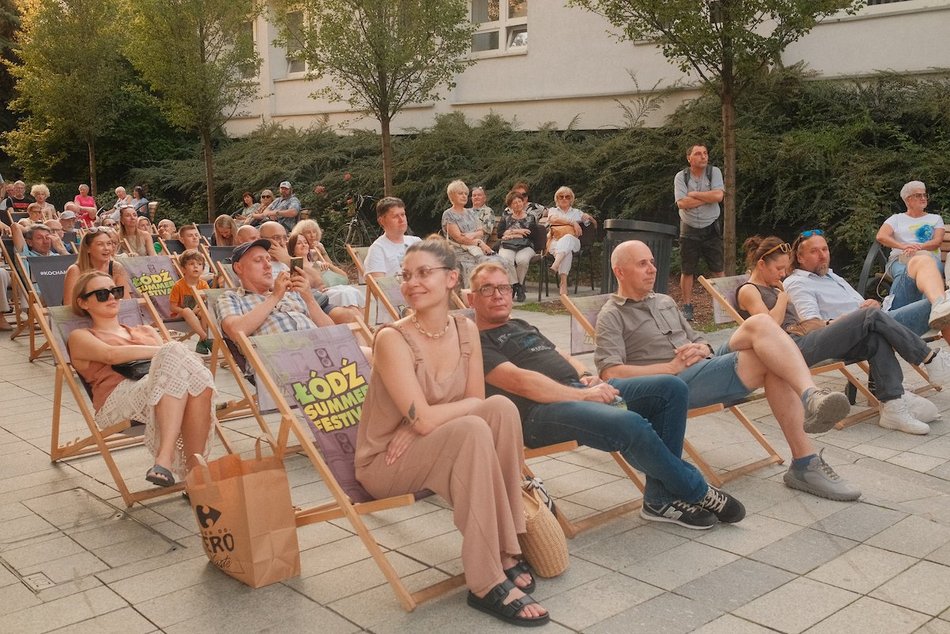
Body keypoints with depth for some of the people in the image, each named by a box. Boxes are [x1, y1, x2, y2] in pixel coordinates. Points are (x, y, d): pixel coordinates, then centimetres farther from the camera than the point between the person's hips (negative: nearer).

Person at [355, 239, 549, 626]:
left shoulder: (466, 331, -2)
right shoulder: (392, 339, -20)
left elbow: (450, 414, -1)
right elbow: (423, 420, -27)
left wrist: (419, 428, -18)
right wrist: (474, 404, -13)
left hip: (432, 449, 6)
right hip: (385, 464, -6)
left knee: (502, 408, -20)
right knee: (471, 430, -31)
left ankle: (505, 554, -14)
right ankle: (487, 585, -25)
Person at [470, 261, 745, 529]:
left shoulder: (521, 326, 30)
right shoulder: (476, 342, 1)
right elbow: (520, 381, -13)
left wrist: (586, 376, 4)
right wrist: (583, 395, -17)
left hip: (579, 387, 10)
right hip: (541, 411, -9)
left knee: (672, 388, -5)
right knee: (631, 425, -32)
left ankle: (659, 499, -5)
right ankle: (697, 492, -5)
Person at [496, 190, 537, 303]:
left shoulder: (531, 218, 19)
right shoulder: (505, 219, 23)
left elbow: (530, 233, -1)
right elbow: (499, 234, 4)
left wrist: (511, 232, 1)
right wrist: (519, 231, -2)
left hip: (525, 247, -1)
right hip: (507, 247, 1)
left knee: (522, 260, -37)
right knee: (505, 260, -36)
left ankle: (519, 285, -17)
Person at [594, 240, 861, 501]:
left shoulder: (665, 302, 28)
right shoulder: (612, 316, 3)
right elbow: (611, 373, -11)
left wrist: (701, 350, 3)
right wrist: (673, 366, -12)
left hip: (704, 369, 8)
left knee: (775, 368, -23)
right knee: (759, 325, -22)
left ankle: (805, 464, -26)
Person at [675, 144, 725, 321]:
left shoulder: (714, 172, -2)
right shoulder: (681, 177, -5)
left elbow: (719, 195, -17)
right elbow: (682, 203, -18)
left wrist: (693, 194, -13)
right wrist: (707, 197, -14)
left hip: (711, 229, 1)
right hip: (689, 230, -1)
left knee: (717, 270, 4)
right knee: (687, 271, 5)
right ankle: (687, 308, 14)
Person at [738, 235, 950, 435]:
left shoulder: (772, 288, 30)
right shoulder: (748, 291, 2)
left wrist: (829, 324, 9)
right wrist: (783, 297, 1)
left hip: (805, 342, 9)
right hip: (796, 349, -9)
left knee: (876, 339, -13)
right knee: (872, 315, -14)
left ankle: (894, 407, -21)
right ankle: (932, 359, -2)